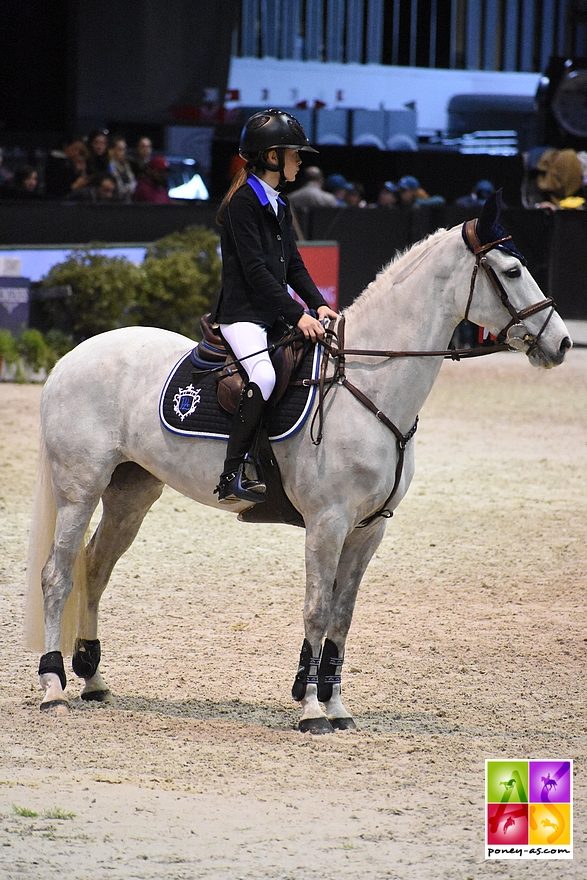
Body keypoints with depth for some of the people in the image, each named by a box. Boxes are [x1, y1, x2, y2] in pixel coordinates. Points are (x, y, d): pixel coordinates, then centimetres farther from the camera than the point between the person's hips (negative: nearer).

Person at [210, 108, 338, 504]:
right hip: (243, 313, -10)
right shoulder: (243, 203, -11)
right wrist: (297, 315, -21)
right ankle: (233, 475, -33)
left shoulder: (280, 205, 17)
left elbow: (293, 264, 18)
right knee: (264, 374, -33)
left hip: (274, 315, 10)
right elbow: (255, 271, -18)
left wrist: (319, 304, 2)